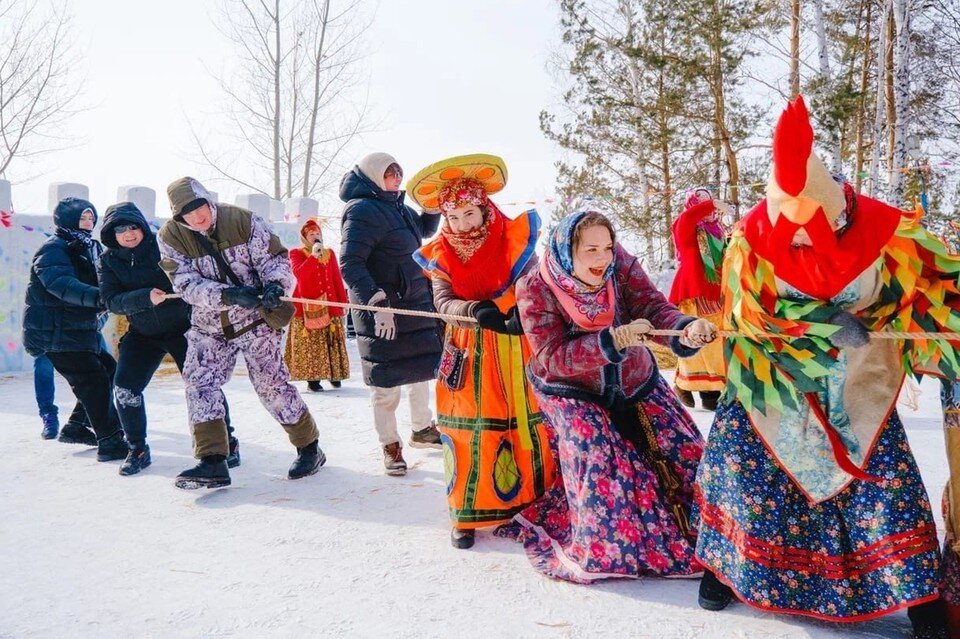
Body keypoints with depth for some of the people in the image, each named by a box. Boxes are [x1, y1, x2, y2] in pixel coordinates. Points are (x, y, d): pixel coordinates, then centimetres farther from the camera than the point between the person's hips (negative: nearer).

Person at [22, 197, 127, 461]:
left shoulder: (91, 249, 16)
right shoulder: (53, 249, -14)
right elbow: (61, 284, -33)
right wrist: (99, 297, -48)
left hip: (82, 327, 10)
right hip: (54, 332, -10)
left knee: (107, 369, 15)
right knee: (93, 379, -15)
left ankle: (77, 426, 27)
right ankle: (109, 442, -13)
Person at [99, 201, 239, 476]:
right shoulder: (108, 260, -3)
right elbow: (111, 300, -16)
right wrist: (146, 297, -33)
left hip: (183, 328, -3)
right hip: (142, 334, 3)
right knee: (125, 386, -7)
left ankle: (227, 442, 10)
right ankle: (137, 449, 13)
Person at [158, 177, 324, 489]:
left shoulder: (243, 221, -10)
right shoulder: (171, 238, -6)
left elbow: (273, 257, -7)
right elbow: (187, 285, -15)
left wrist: (274, 284, -29)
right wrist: (227, 295, -32)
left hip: (254, 320, -3)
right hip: (209, 325, 3)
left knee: (272, 384, -4)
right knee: (199, 383, -9)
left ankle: (309, 448, 12)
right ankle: (213, 463, -4)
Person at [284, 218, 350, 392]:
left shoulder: (329, 253, 16)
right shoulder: (296, 253, 5)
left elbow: (337, 279, 14)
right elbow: (299, 274, -15)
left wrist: (343, 301, 10)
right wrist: (314, 255, -18)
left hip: (330, 304, 3)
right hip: (307, 305, -3)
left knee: (331, 342, 5)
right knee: (309, 344, -5)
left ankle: (333, 374, 18)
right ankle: (312, 378, -1)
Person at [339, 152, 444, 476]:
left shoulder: (398, 207, 12)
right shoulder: (363, 211, -14)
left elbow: (426, 229, 29)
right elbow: (350, 265, -21)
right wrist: (378, 302, -30)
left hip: (416, 305, 9)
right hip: (383, 311, -9)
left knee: (422, 368, 18)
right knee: (386, 380, 0)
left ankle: (422, 429, 37)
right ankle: (390, 444, 18)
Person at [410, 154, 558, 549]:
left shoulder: (515, 237, -5)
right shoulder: (439, 255, 0)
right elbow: (442, 302, -12)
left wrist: (517, 309, -33)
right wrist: (476, 310, -32)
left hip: (517, 347, -1)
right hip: (470, 351, 1)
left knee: (526, 421, 2)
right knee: (469, 427, 0)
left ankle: (524, 504, 19)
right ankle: (469, 514, 13)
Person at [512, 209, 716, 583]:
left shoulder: (620, 266, -17)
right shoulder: (536, 290, -23)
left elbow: (654, 309, -24)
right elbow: (553, 357, -28)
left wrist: (685, 329, -47)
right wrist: (611, 341, -42)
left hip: (635, 383, 4)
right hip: (573, 394, -3)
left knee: (683, 451, 4)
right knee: (600, 470, -18)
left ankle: (694, 533, 32)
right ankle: (604, 550, 10)